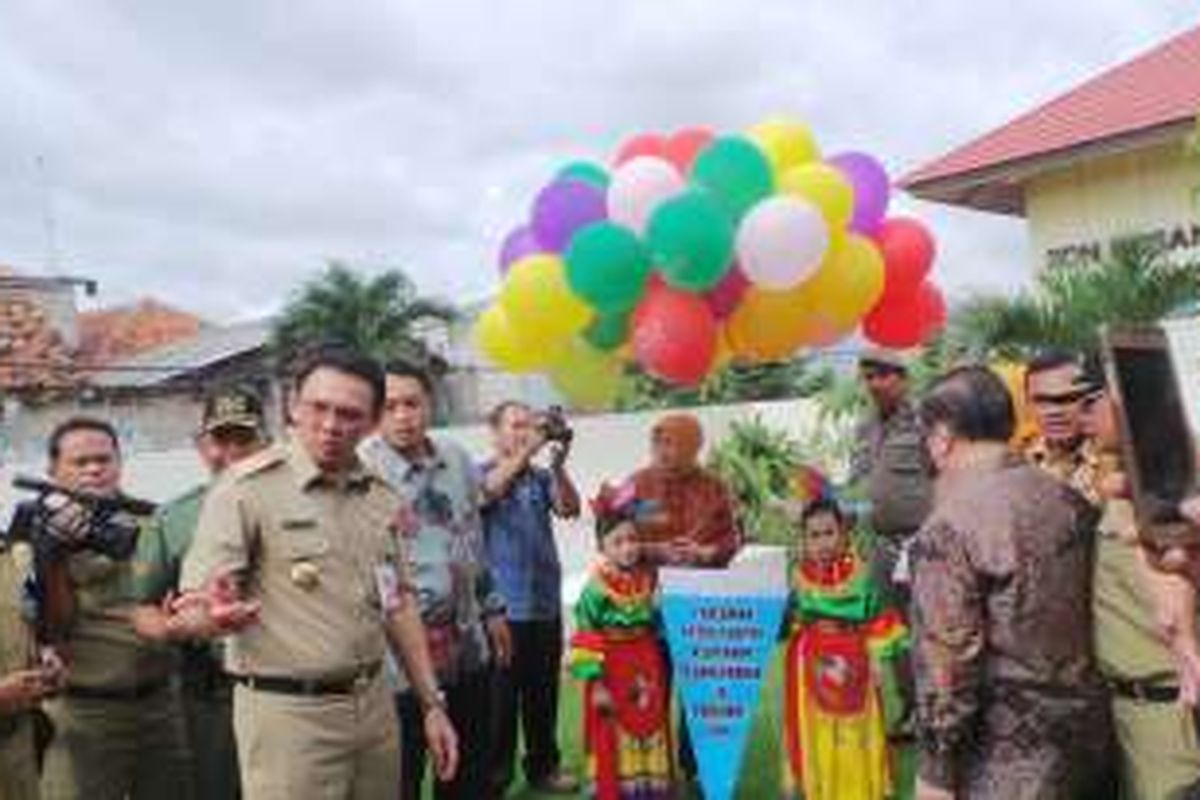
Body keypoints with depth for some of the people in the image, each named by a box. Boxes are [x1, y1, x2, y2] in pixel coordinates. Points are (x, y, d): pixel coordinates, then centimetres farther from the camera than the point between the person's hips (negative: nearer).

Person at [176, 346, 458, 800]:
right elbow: (194, 610, -15)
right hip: (288, 712, -5)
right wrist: (213, 617, -38)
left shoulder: (382, 497, 6)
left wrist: (431, 704, 11)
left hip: (374, 704, 5)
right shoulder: (246, 488, -11)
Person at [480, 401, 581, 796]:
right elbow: (489, 491, -23)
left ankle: (543, 765, 28)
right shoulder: (480, 474, 0)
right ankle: (494, 772, 16)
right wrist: (528, 450, -31)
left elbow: (570, 508, -7)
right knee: (500, 694, 3)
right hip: (501, 606, -4)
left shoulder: (542, 477, 9)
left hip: (545, 603, 4)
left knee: (543, 691, 14)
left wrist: (558, 464, -23)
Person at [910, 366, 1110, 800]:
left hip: (1011, 754, -7)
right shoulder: (1069, 497, 1)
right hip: (1089, 724, 7)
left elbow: (947, 663, -20)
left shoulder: (948, 529, -20)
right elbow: (1090, 605, 11)